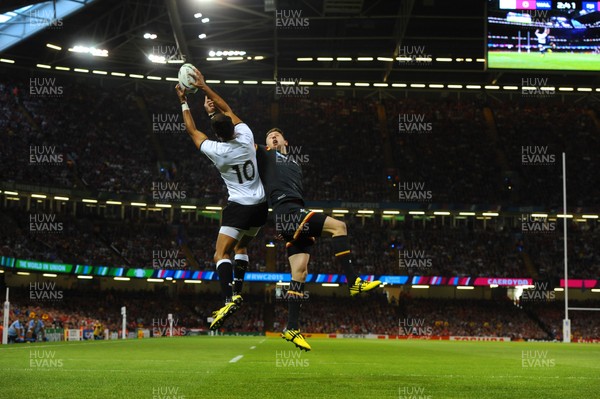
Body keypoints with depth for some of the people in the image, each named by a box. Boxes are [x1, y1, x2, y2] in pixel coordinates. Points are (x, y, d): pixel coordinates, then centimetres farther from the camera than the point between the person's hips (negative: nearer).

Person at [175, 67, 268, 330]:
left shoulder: (217, 151, -15)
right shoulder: (245, 137, -5)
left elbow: (192, 131, 2)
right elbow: (227, 110, 9)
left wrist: (184, 102, 11)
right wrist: (204, 87, 12)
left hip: (239, 207, -6)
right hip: (261, 206, 6)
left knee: (222, 254, -5)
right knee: (241, 247, 25)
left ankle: (230, 299, -24)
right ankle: (237, 290, 16)